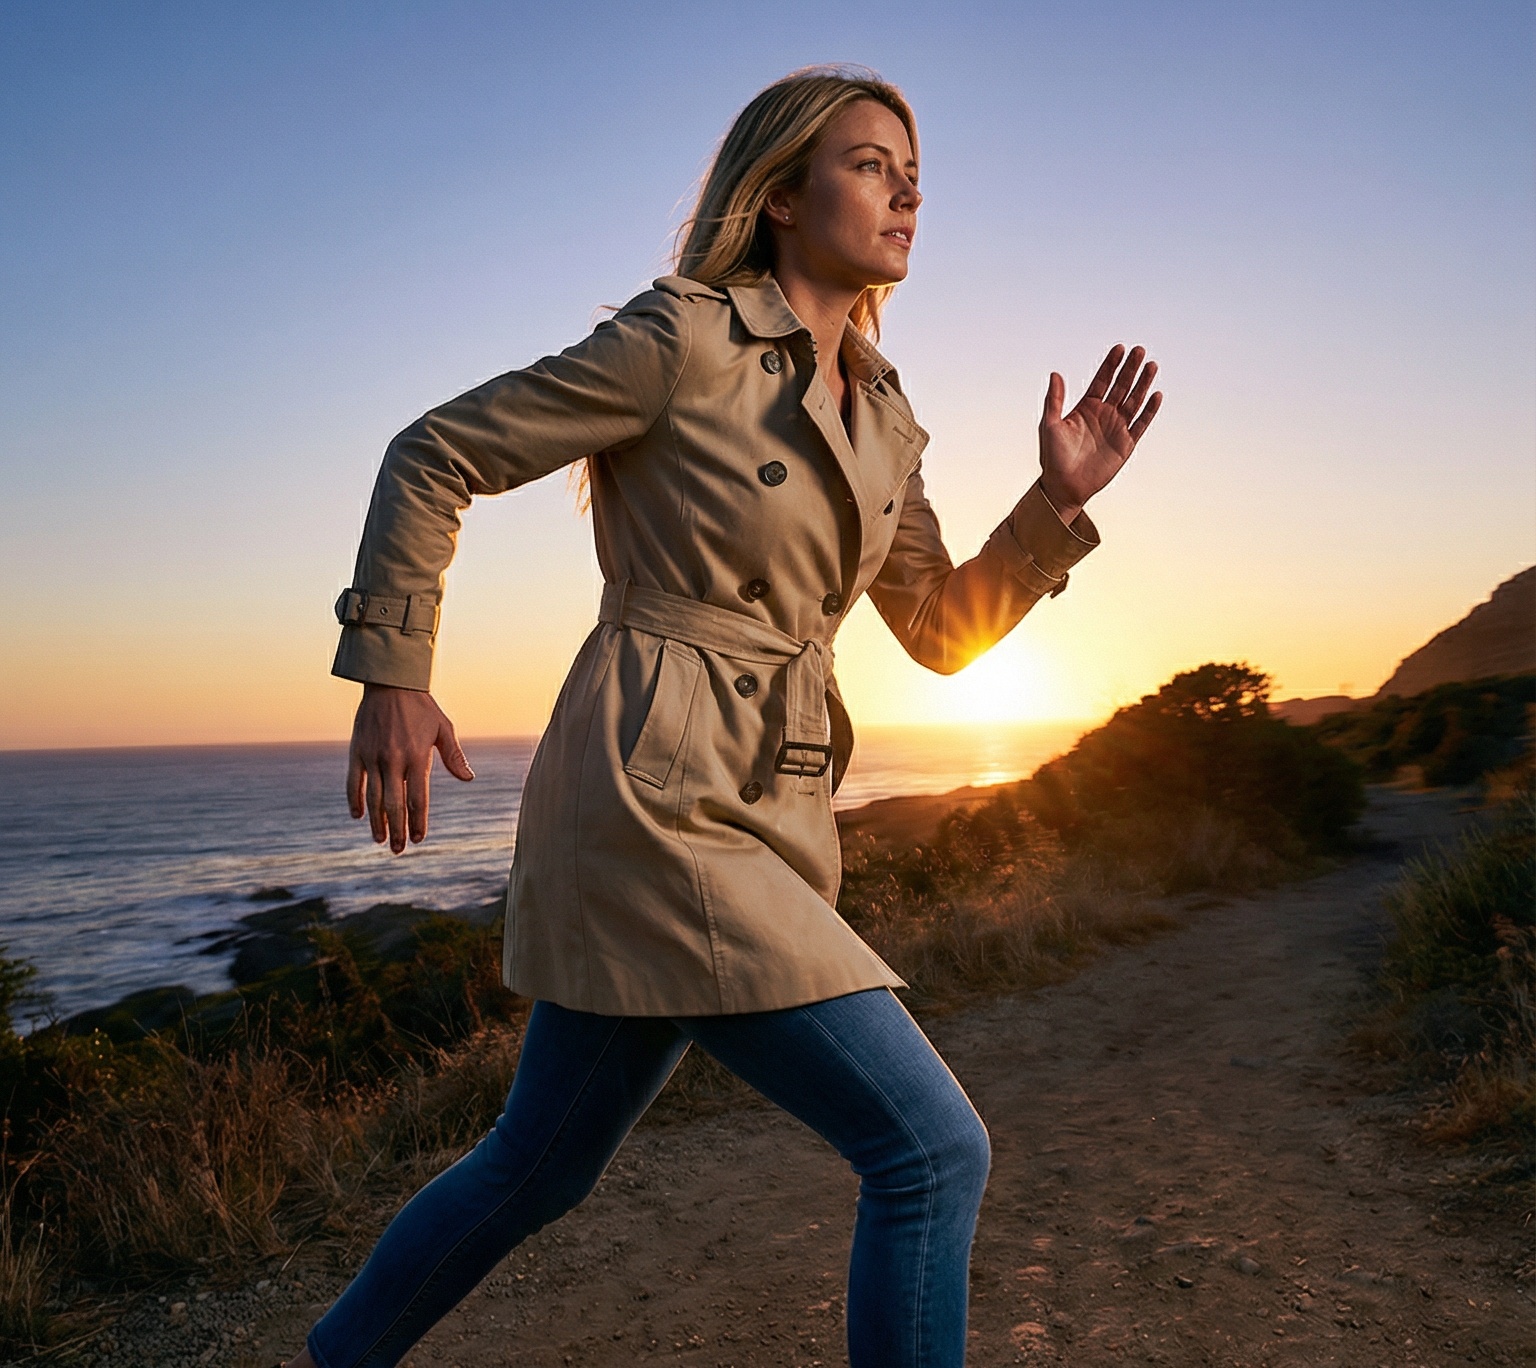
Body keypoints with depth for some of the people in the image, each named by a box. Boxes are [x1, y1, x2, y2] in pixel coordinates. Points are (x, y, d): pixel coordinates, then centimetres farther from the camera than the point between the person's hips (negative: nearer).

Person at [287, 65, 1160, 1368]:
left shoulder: (879, 415, 14)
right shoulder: (683, 340, -8)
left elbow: (946, 629, 17)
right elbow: (435, 456, -2)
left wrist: (1060, 501, 5)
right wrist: (392, 677, -5)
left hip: (763, 822, 8)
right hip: (651, 807, -8)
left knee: (540, 1169, 21)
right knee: (934, 1148, -9)